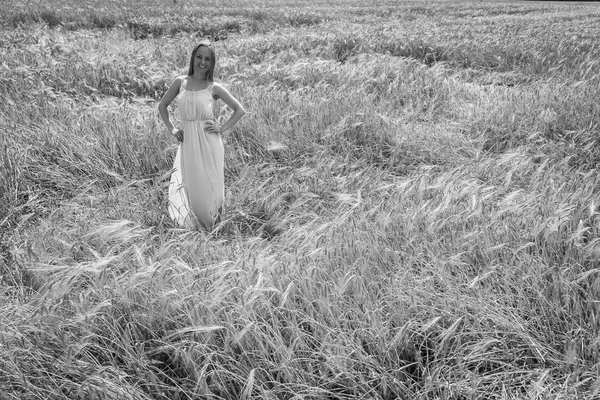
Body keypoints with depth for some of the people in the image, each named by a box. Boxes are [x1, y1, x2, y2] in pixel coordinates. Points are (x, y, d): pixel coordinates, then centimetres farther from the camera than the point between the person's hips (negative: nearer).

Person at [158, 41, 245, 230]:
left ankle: (212, 227, 17)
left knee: (209, 186, 2)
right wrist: (171, 129, 8)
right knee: (190, 185, 7)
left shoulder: (214, 88, 0)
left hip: (208, 143, -2)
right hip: (187, 143, 3)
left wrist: (222, 128, -3)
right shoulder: (180, 82, 7)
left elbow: (239, 110, 5)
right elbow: (162, 106, 18)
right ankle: (195, 226, 22)